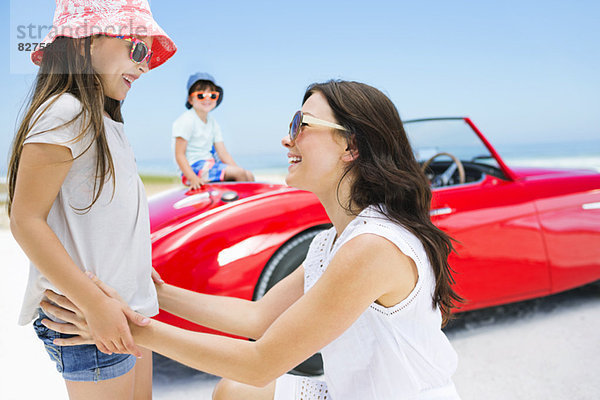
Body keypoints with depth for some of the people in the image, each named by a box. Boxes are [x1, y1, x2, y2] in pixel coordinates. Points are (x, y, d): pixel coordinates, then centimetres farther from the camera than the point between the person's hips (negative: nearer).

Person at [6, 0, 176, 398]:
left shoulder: (106, 121, 14)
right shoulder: (64, 111, -13)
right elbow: (25, 220, -18)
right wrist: (95, 304, -23)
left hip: (129, 309, 9)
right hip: (88, 318, -9)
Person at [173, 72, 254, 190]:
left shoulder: (212, 122, 13)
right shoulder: (187, 120, -11)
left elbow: (223, 153, 10)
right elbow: (179, 155, -16)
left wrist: (237, 168, -4)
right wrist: (193, 178, -29)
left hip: (210, 164, 9)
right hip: (193, 168, -9)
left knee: (249, 175, 1)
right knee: (239, 173, -19)